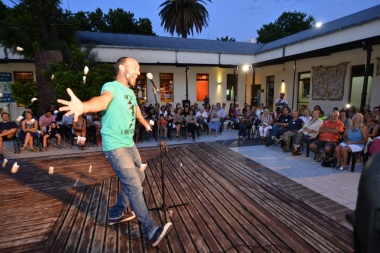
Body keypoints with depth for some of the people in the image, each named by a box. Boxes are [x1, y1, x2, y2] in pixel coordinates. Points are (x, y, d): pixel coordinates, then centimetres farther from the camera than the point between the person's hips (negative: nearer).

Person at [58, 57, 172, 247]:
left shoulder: (130, 92, 14)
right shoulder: (111, 87, -12)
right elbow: (103, 100, -36)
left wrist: (147, 125, 50)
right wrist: (84, 106, -59)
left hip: (129, 144, 10)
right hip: (115, 146, -9)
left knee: (138, 179, 18)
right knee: (134, 186, -11)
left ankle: (116, 213, 35)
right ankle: (151, 231, -1)